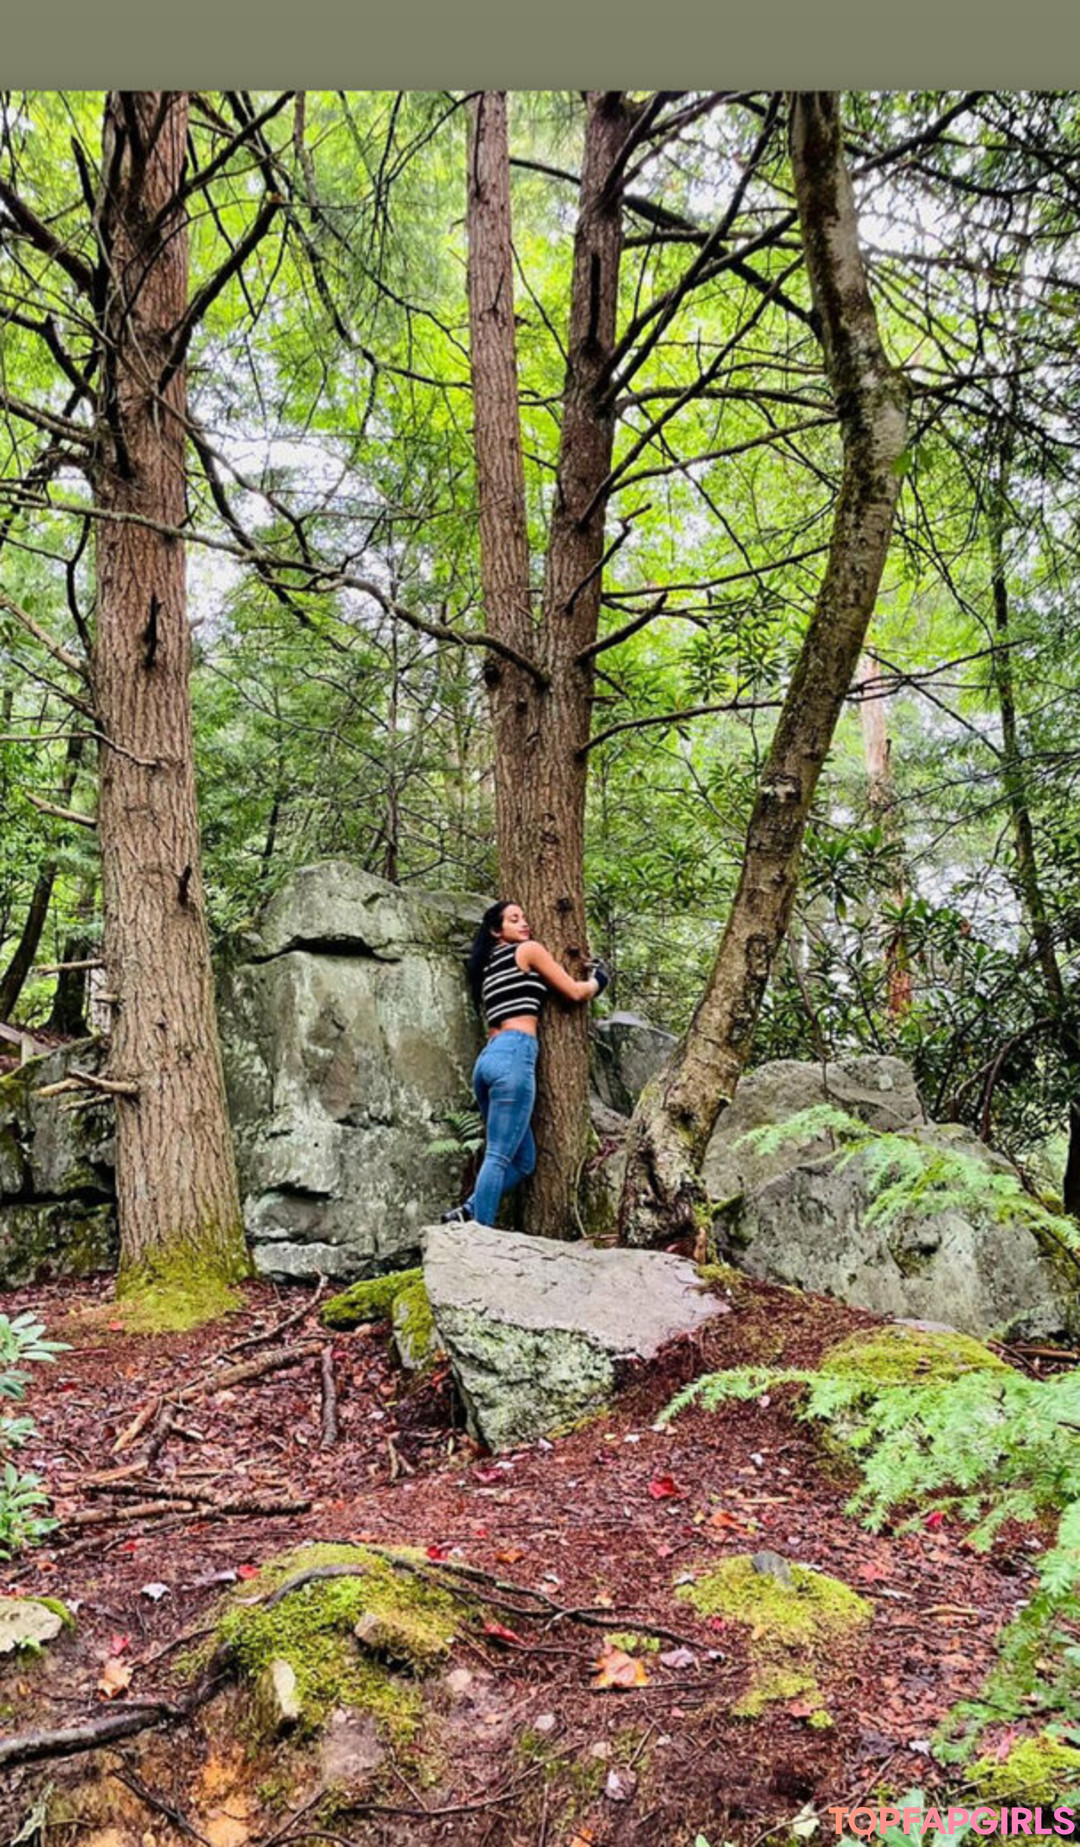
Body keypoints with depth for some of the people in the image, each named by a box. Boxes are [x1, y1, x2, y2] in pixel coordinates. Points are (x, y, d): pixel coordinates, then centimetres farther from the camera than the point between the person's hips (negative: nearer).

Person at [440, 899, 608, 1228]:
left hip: (488, 1057, 8)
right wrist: (598, 981, 30)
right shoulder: (529, 949, 6)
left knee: (524, 1160, 11)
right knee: (499, 1157, -11)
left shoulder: (488, 966, 27)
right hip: (514, 1055, -8)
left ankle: (468, 1213, -2)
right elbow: (575, 992, 8)